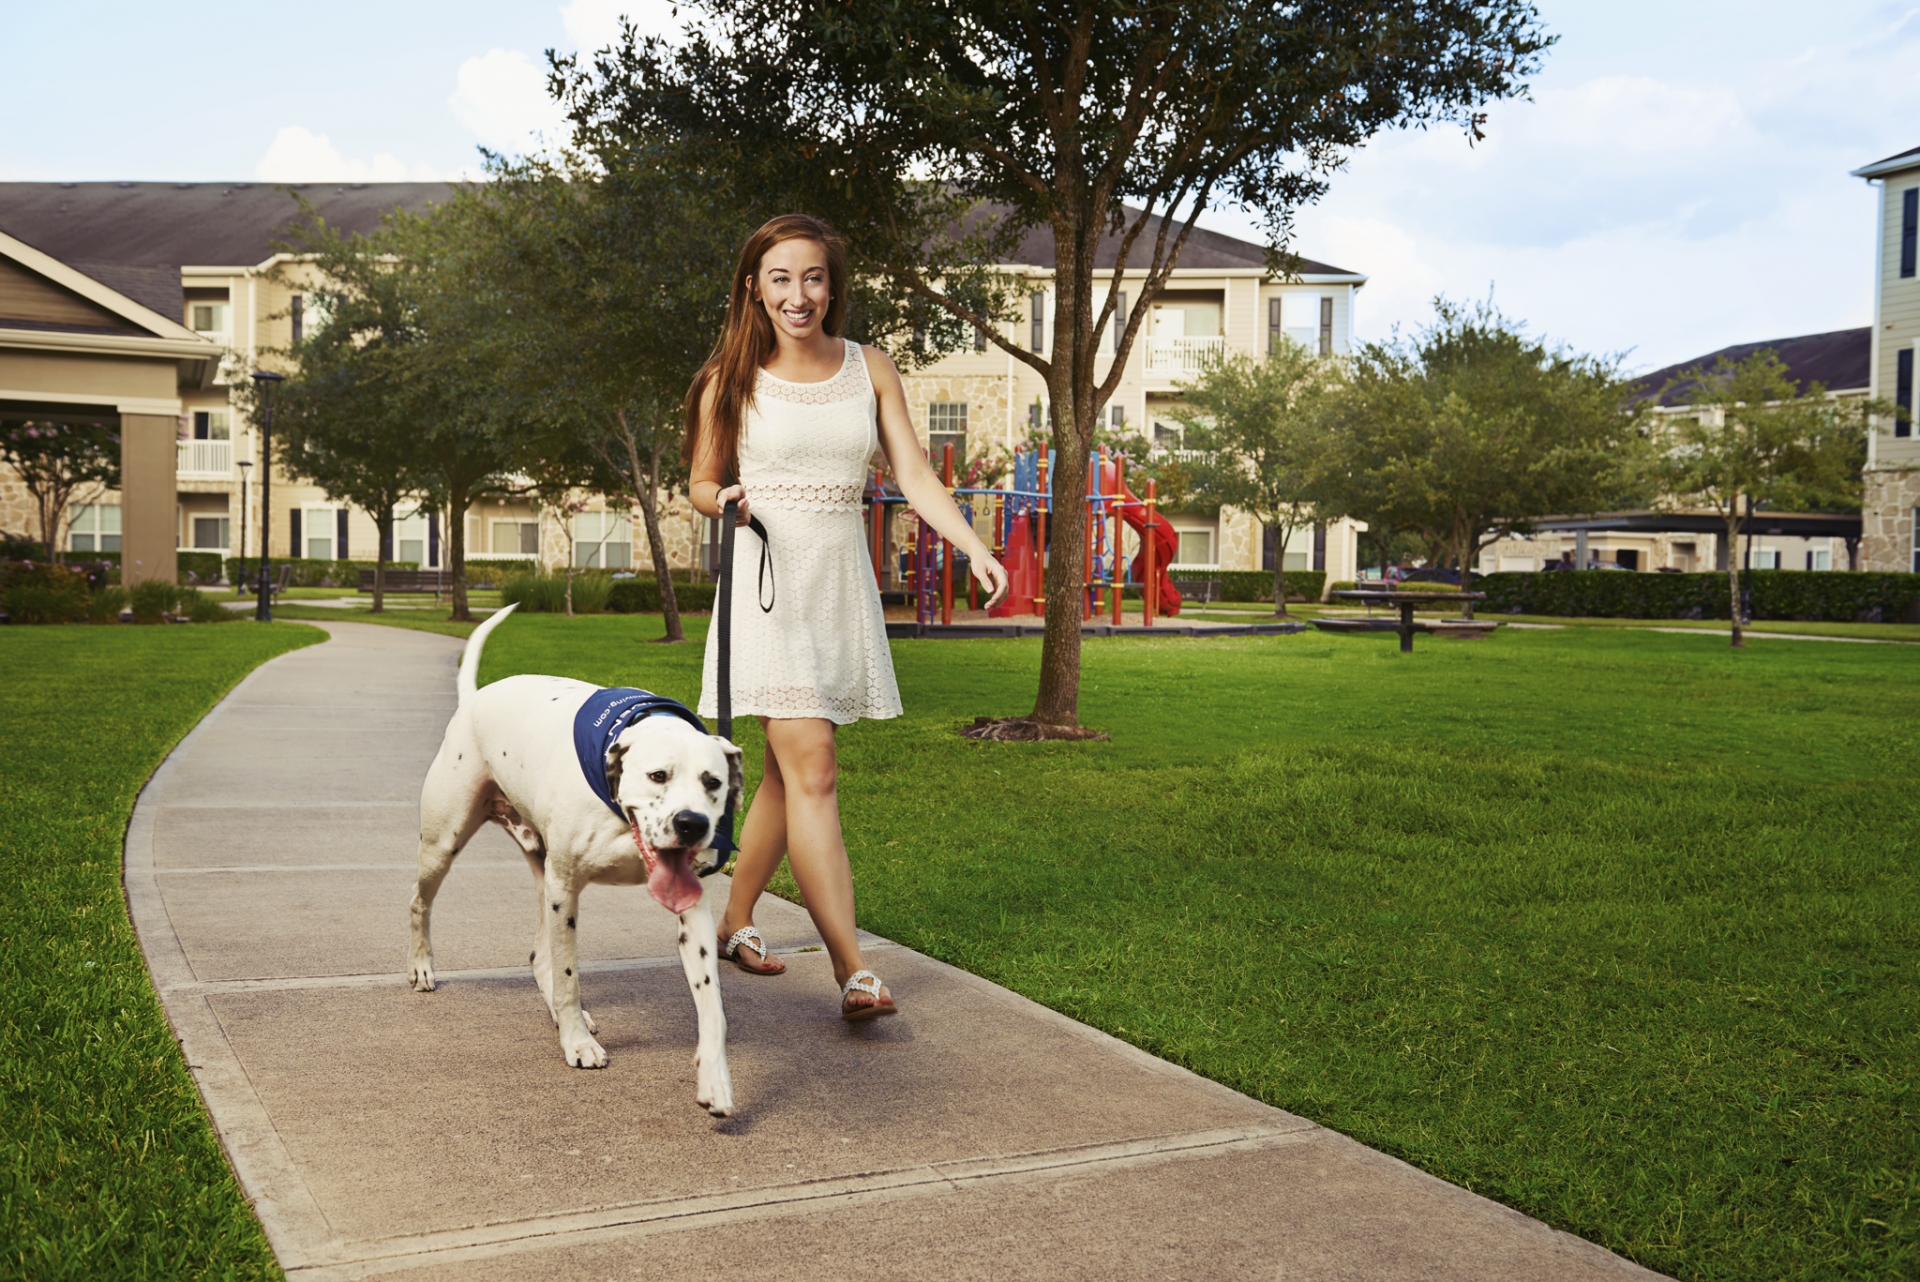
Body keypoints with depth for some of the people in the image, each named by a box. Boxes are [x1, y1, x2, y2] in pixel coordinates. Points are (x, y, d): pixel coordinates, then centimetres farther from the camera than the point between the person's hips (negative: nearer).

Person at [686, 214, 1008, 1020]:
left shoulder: (870, 371, 7)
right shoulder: (732, 380, 0)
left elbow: (914, 475, 2)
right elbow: (701, 484, 9)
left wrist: (974, 547, -12)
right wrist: (727, 500, -14)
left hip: (841, 585, 4)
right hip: (767, 582, -4)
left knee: (788, 770, 11)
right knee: (813, 771, -12)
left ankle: (735, 921, 30)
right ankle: (853, 971, -13)